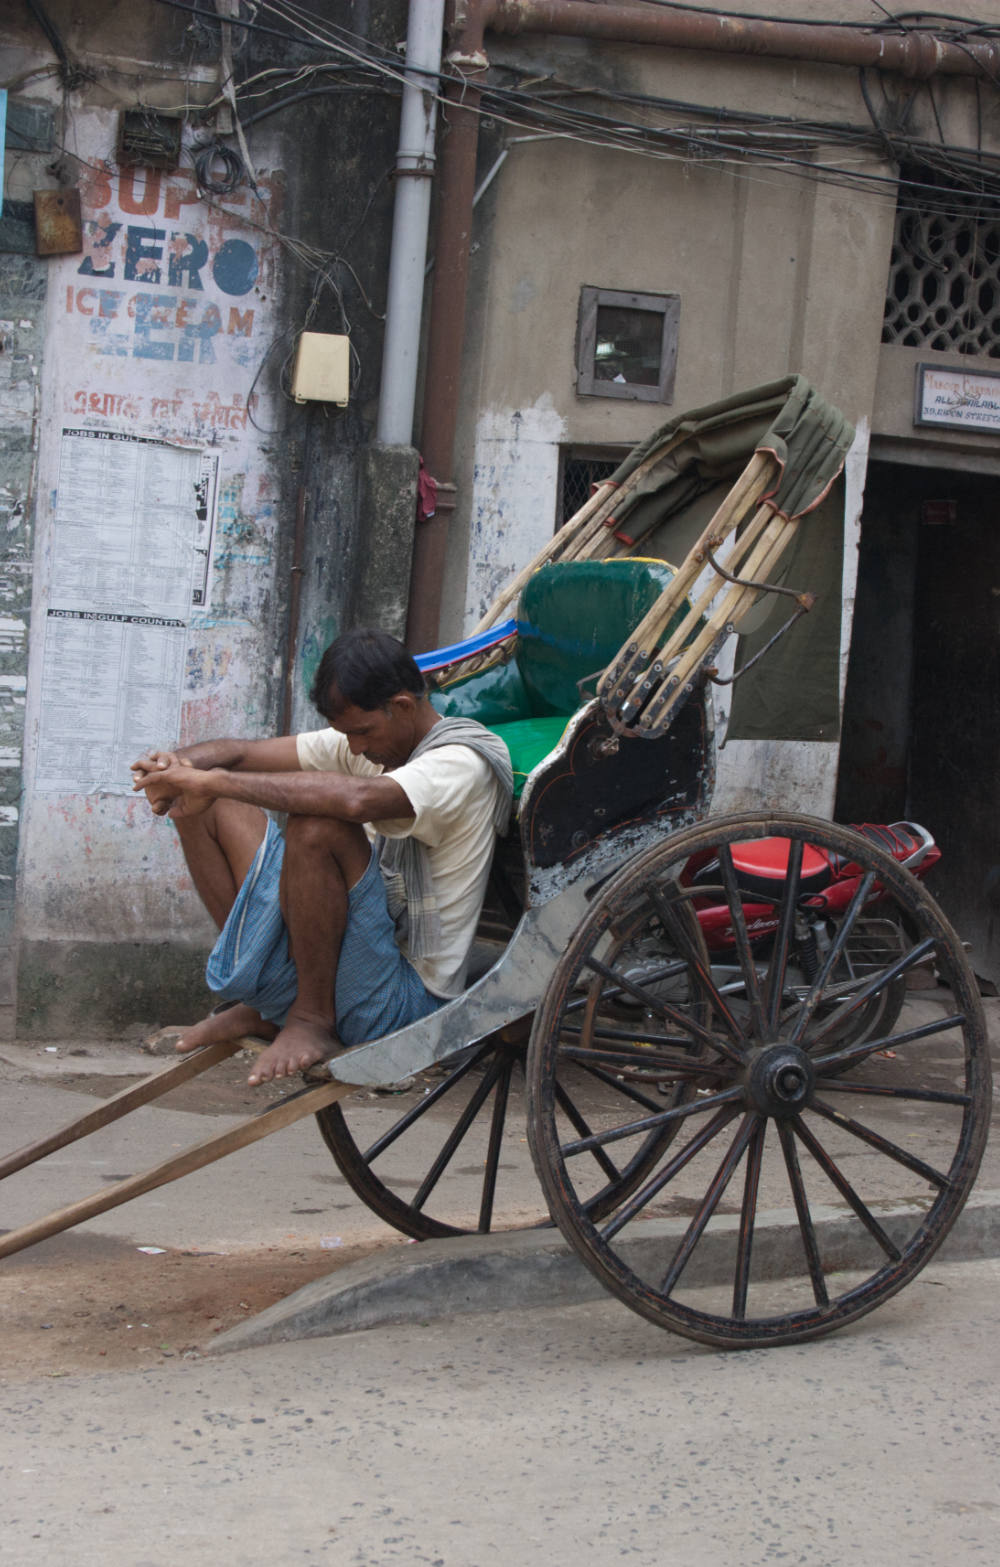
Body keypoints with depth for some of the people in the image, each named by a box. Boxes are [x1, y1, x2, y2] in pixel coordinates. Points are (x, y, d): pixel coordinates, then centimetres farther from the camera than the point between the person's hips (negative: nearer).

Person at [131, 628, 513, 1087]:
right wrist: (176, 766, -16)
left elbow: (358, 799, -39)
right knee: (208, 806, 8)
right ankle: (260, 1006, 7)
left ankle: (312, 1020, -17)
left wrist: (215, 781, -35)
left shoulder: (461, 764, -18)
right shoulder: (365, 741, 8)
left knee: (316, 825, -32)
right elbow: (243, 753, 8)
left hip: (400, 1004, -9)